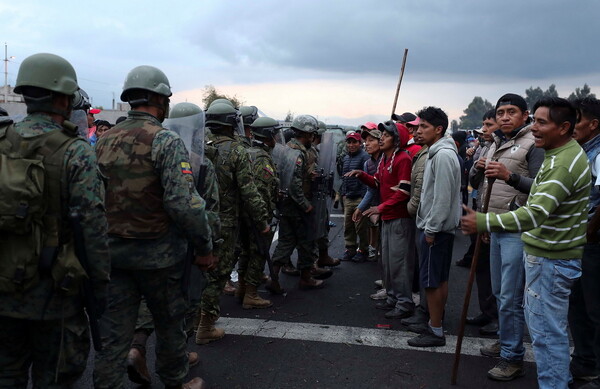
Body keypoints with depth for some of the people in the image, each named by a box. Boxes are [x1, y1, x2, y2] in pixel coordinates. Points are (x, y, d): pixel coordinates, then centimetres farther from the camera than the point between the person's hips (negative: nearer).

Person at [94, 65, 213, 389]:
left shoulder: (104, 140, 6)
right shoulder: (165, 141, -14)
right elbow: (184, 203, -22)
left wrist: (107, 239, 18)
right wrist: (205, 248, -12)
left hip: (112, 252, 5)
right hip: (157, 253, -5)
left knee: (113, 333, 9)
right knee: (169, 325, 15)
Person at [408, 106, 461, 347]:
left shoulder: (443, 155, -18)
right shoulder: (436, 153, 14)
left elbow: (443, 197, -23)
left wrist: (431, 228, -19)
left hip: (436, 228, -10)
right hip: (436, 226, 10)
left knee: (431, 281, -4)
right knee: (440, 279, 16)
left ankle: (436, 332, 5)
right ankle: (436, 324, 26)